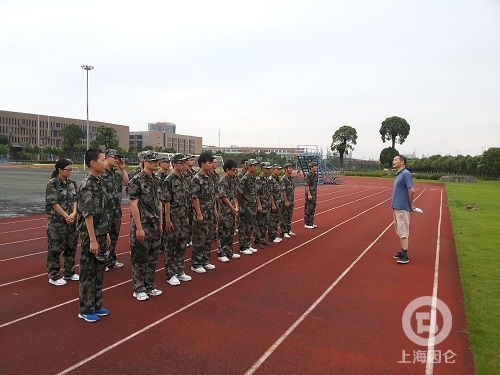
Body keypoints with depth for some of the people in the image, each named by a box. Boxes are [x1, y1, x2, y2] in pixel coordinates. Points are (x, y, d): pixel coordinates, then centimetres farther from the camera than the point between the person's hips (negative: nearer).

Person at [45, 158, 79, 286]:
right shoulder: (52, 184, -9)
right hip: (57, 221, -6)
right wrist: (66, 216, -13)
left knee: (71, 247, 13)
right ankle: (53, 276, 15)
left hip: (72, 221, 6)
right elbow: (54, 203, -13)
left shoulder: (72, 183, 8)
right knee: (55, 249, 3)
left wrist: (73, 214, -13)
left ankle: (69, 273, 27)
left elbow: (75, 200, 4)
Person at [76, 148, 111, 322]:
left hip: (101, 234, 9)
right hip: (90, 236, -9)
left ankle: (96, 305, 27)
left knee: (99, 271, 15)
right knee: (88, 273, 3)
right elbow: (88, 215, -20)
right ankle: (86, 309, 15)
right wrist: (92, 240, -20)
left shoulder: (99, 182, 9)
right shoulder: (87, 185, -17)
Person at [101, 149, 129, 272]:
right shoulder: (100, 173, -12)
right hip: (106, 210, -7)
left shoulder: (117, 172, 11)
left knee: (114, 235, 15)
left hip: (117, 210, 7)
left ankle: (111, 260, 27)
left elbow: (126, 183, 4)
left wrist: (122, 169, -1)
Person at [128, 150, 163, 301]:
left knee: (153, 257, 13)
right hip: (142, 225, -7)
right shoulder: (136, 180, -13)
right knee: (139, 258, 3)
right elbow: (134, 205, -16)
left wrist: (160, 224, 13)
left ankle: (149, 286, 25)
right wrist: (139, 228, -19)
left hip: (155, 226, 7)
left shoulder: (156, 180, 11)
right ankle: (139, 289, 14)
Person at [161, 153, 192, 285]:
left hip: (184, 218, 8)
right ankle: (170, 274, 12)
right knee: (171, 246, 2)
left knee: (182, 245, 13)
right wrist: (168, 221, -18)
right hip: (173, 218, -8)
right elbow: (166, 202, -15)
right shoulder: (169, 180, -13)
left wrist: (186, 217, 15)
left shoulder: (183, 179, 11)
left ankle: (179, 271, 26)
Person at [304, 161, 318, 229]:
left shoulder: (315, 175, 11)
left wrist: (316, 192, 16)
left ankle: (311, 223, 22)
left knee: (313, 209, 13)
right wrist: (309, 194, -23)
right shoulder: (308, 175, -16)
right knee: (308, 209, -3)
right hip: (309, 194, -9)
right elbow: (307, 185, -19)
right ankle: (306, 224, 4)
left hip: (314, 194, 9)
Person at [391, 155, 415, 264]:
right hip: (396, 207, 10)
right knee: (399, 232, 15)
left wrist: (411, 204, -11)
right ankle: (402, 252, 24)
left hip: (402, 208, -10)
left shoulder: (406, 174, -15)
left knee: (403, 232, -6)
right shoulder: (398, 175, 15)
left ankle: (405, 256, -2)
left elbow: (411, 190, -22)